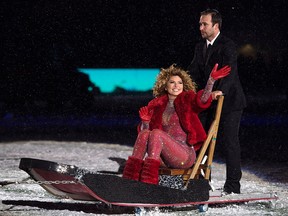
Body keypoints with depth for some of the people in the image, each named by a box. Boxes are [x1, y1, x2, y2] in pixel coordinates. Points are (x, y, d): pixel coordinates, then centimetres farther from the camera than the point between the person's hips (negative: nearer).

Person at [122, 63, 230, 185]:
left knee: (156, 133, -26)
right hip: (164, 159, 4)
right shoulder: (158, 105, 19)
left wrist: (211, 80, -29)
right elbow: (145, 130, 19)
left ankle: (148, 181, -39)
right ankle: (129, 177, -34)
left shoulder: (187, 100, 9)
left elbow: (201, 100, -14)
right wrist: (145, 121, -2)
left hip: (185, 155, -3)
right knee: (145, 133, -22)